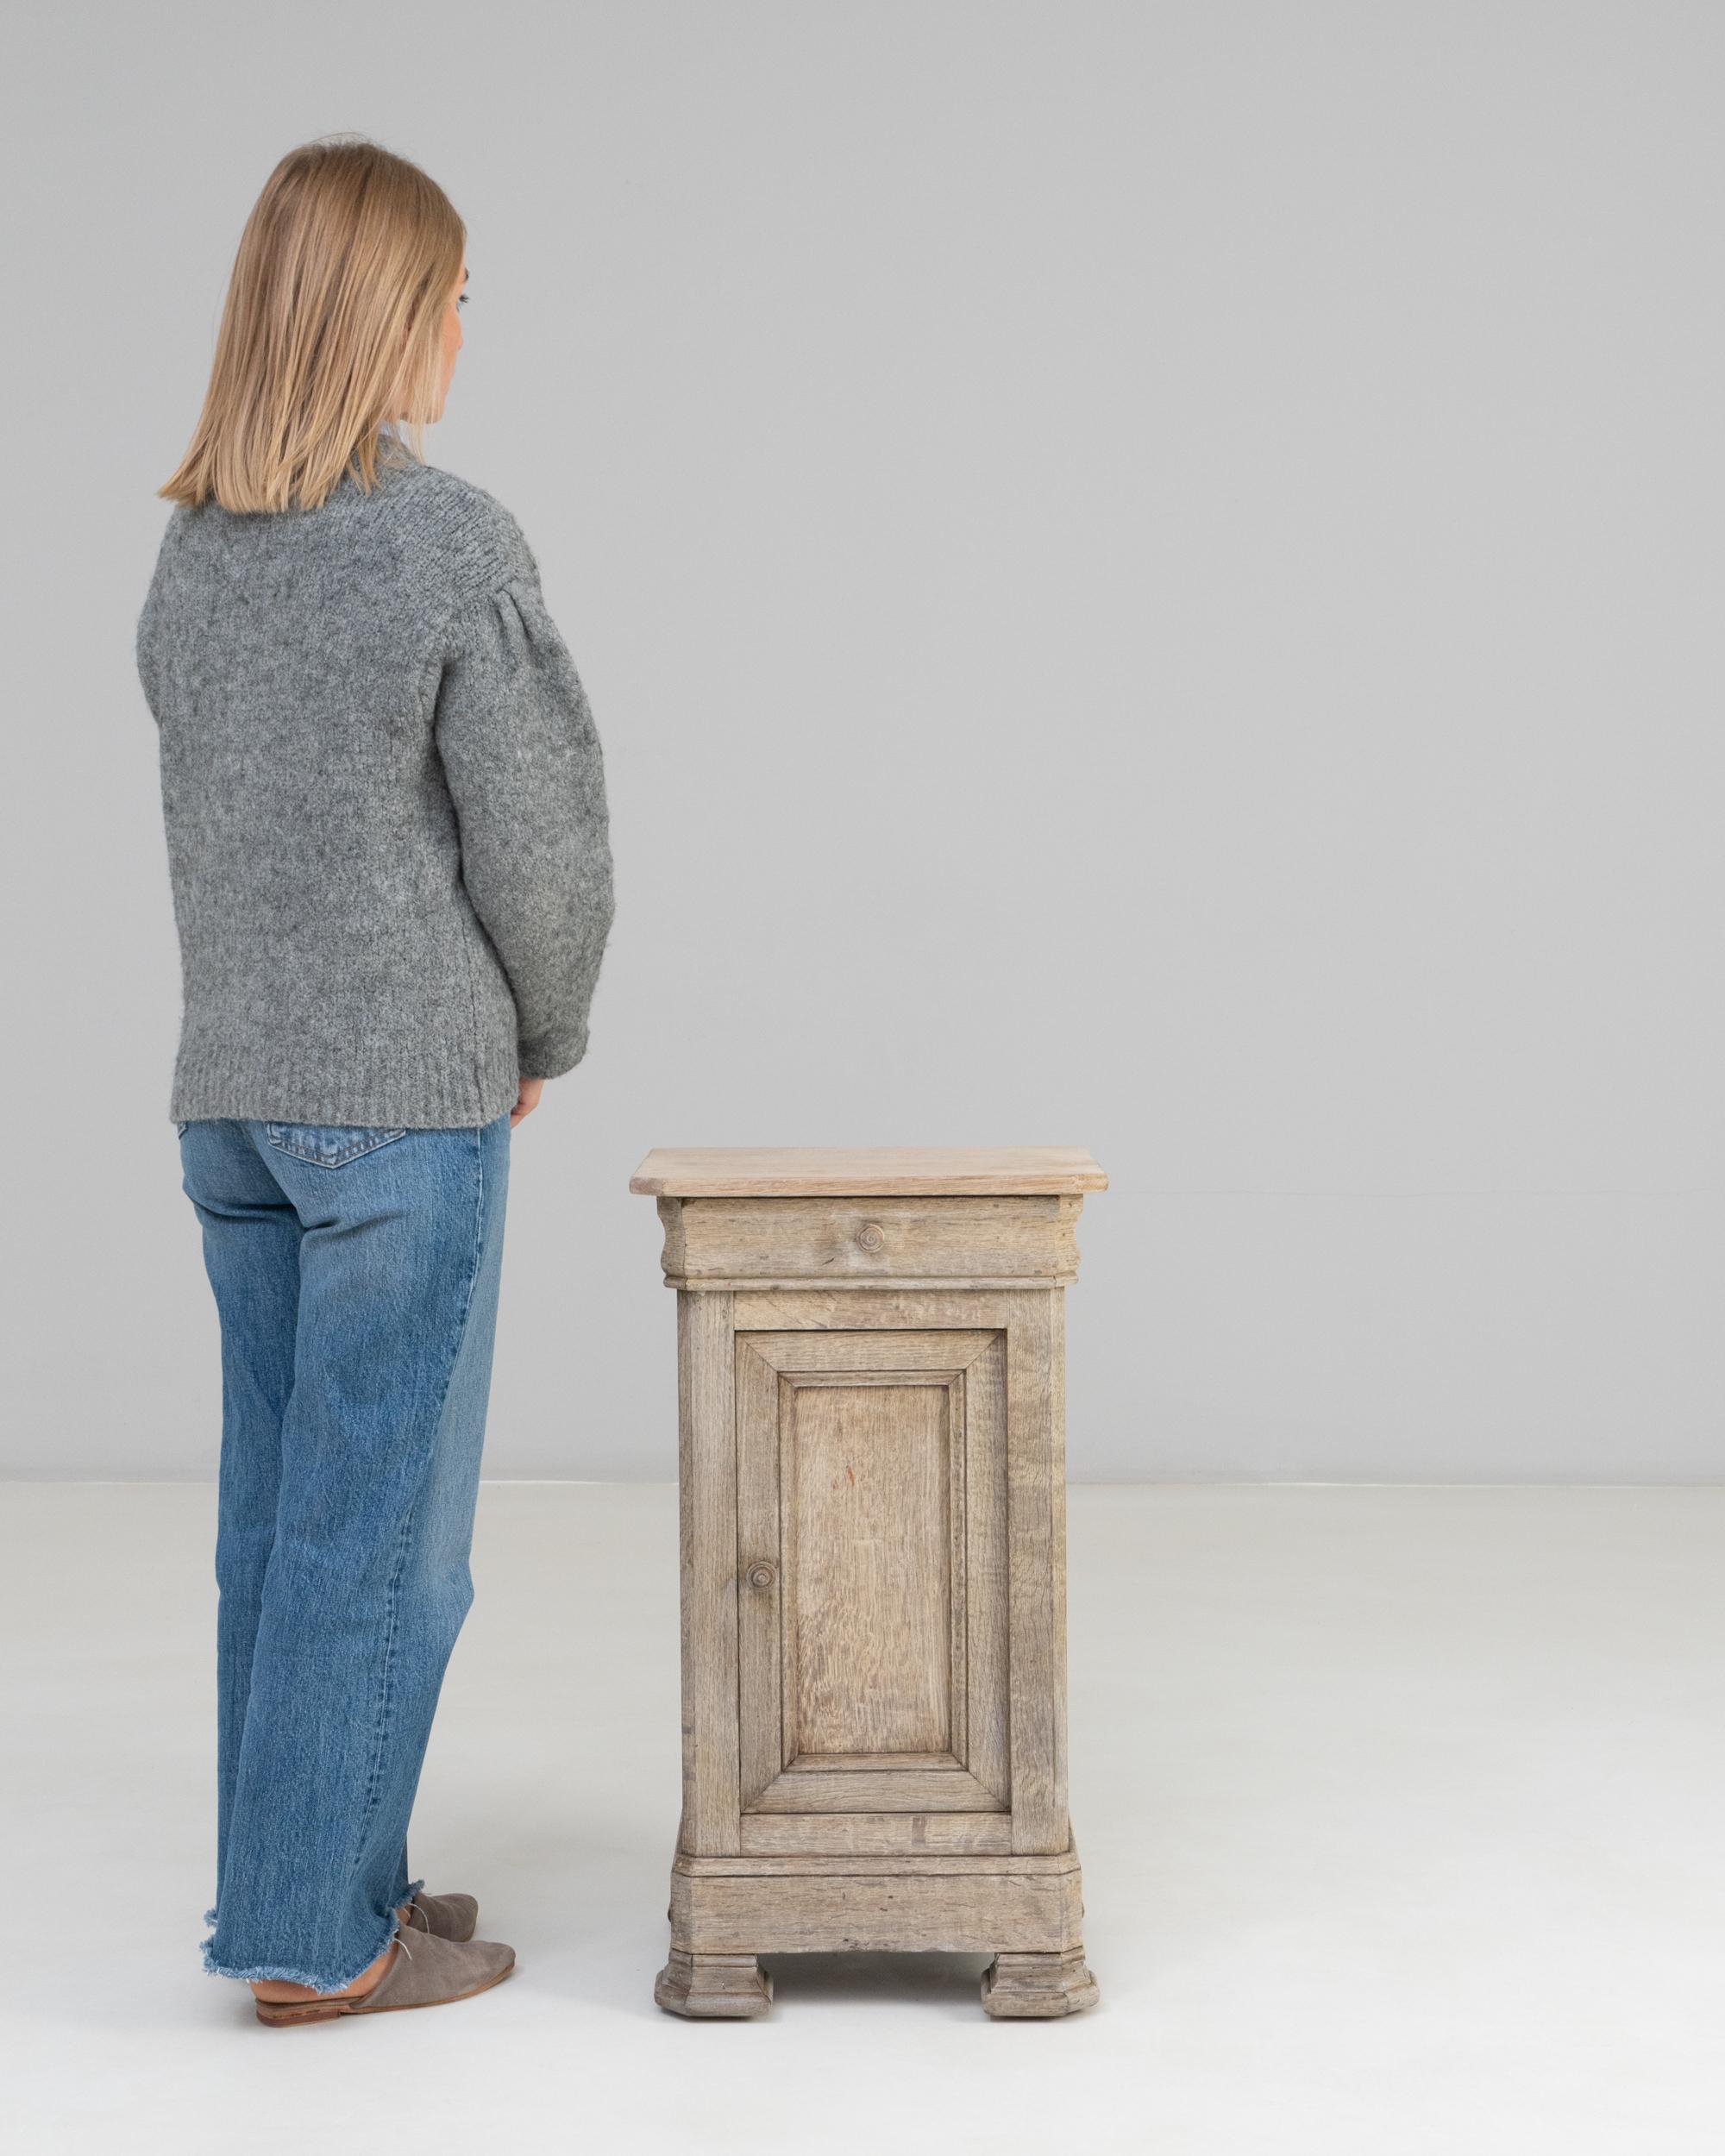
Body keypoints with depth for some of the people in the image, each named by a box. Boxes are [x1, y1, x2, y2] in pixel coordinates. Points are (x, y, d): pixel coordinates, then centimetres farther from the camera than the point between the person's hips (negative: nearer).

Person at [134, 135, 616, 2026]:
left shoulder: (191, 551, 7)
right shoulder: (454, 543, -14)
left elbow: (222, 821, 10)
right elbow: (541, 835, -12)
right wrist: (546, 1037, 7)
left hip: (234, 1093, 7)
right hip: (409, 1099, -7)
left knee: (283, 1501, 14)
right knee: (380, 1521, 1)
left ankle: (316, 1879, 23)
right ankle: (311, 1935, 7)